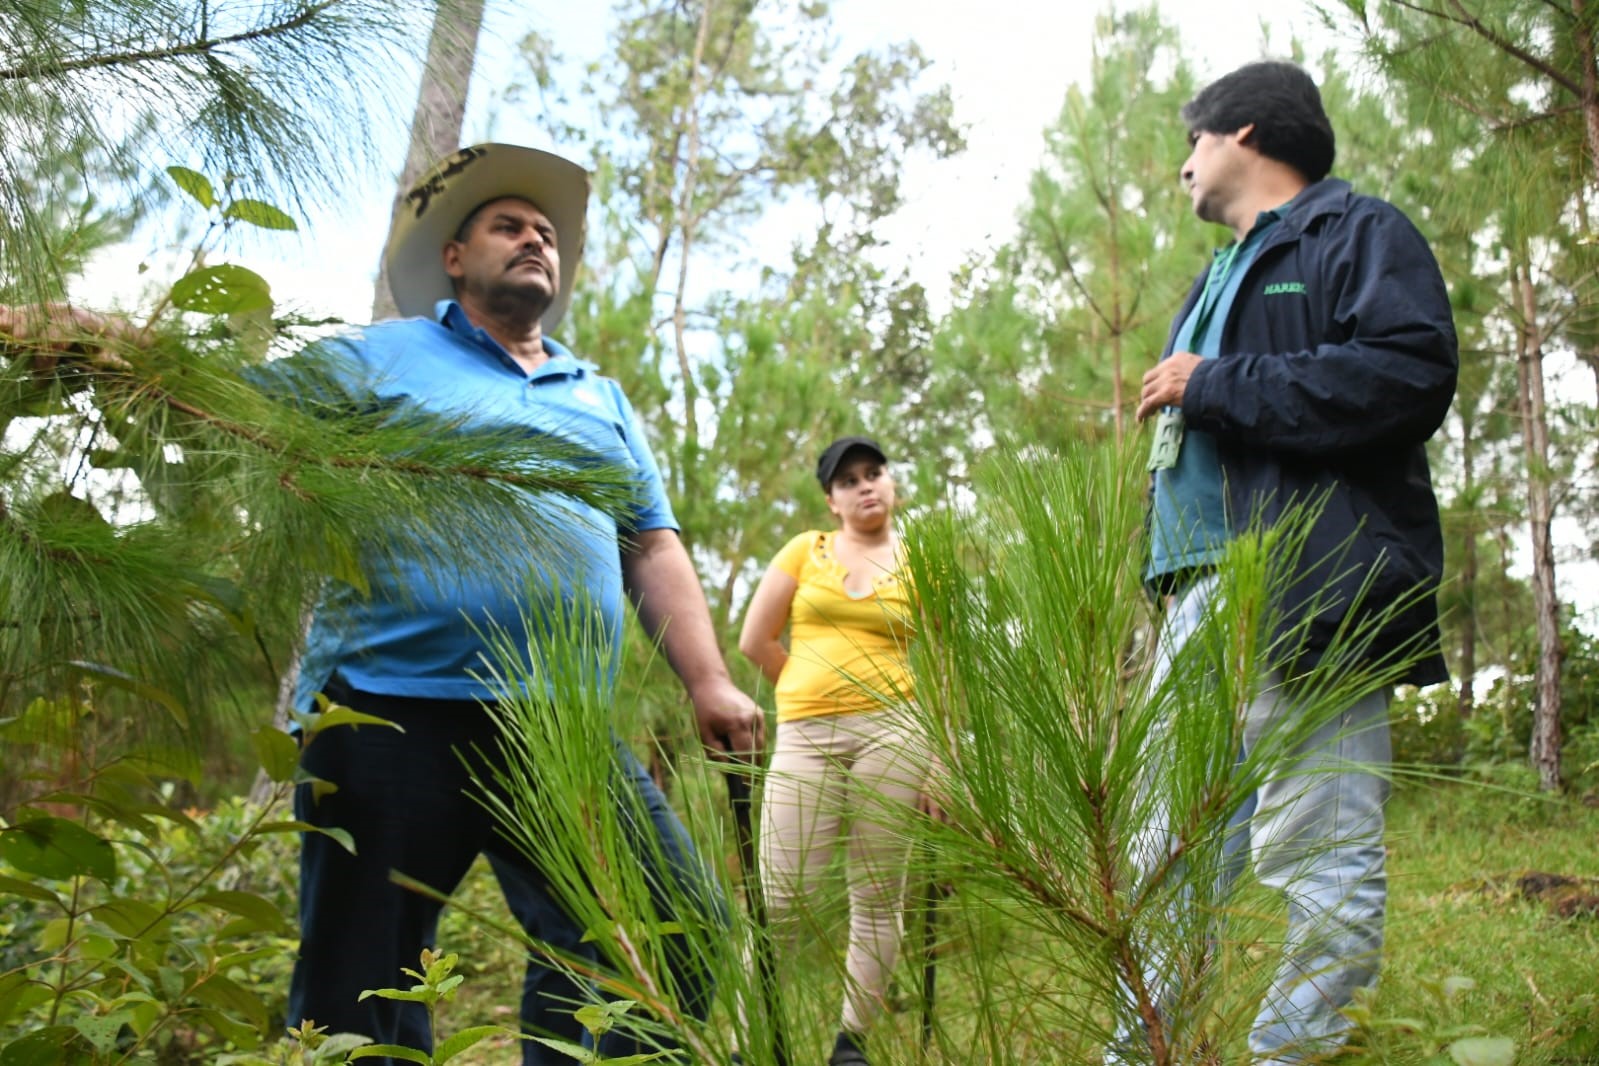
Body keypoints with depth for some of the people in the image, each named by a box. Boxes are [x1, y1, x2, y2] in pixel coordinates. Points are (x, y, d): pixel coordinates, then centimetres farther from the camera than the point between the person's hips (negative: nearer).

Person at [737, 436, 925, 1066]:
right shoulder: (804, 551, 11)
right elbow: (754, 642, 10)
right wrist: (816, 688, 12)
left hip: (891, 731, 0)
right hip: (804, 735, 0)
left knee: (877, 897, 3)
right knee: (780, 899, -4)